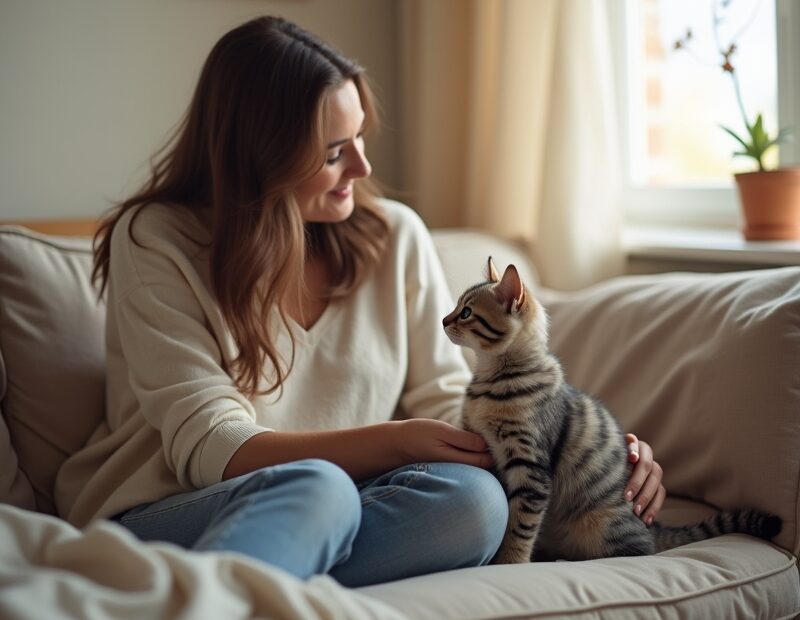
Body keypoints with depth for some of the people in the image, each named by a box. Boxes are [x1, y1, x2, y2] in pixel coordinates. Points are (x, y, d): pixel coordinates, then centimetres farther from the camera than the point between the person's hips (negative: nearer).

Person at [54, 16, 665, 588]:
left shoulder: (395, 236, 7)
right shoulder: (153, 242, -4)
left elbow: (449, 406, 7)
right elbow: (209, 447, -12)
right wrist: (396, 442, -22)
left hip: (329, 518, 4)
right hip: (166, 514, -4)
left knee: (474, 497, -29)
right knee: (318, 487, -36)